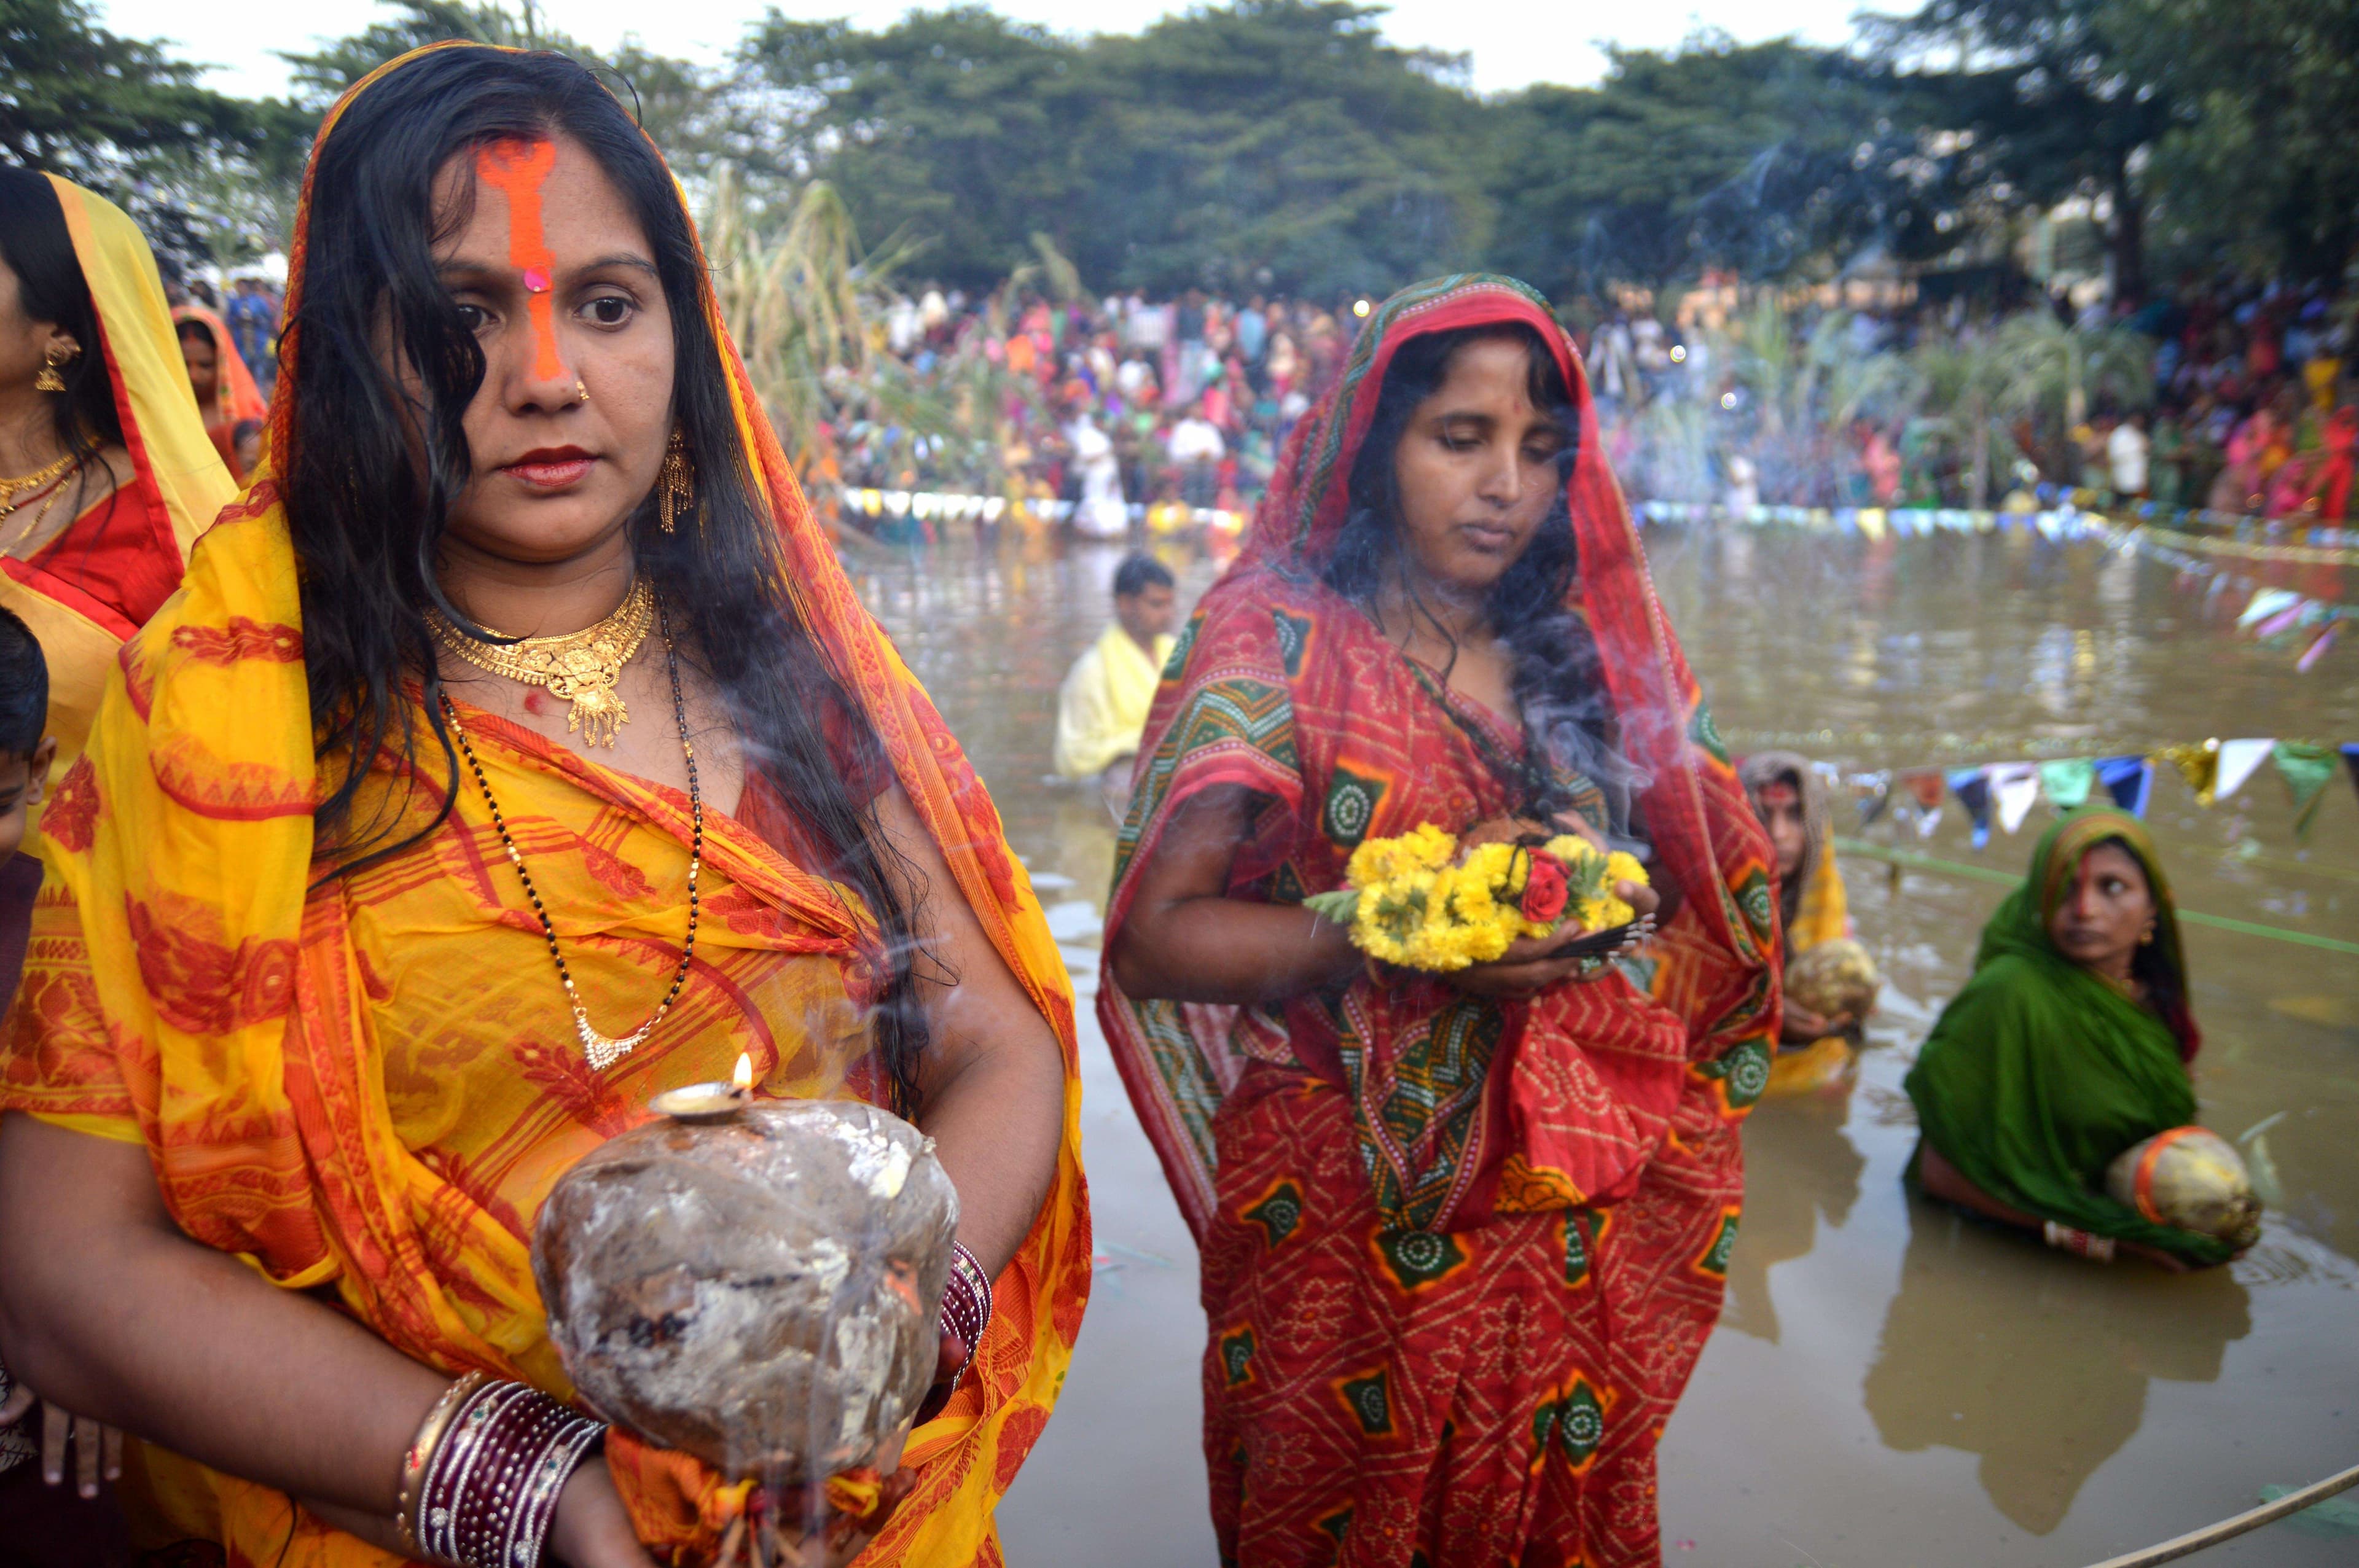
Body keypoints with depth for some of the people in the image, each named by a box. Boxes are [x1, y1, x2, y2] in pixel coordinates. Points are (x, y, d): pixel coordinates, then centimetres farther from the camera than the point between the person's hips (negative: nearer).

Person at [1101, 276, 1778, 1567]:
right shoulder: (1277, 642, -6)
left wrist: (1604, 892, -9)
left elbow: (1711, 904, 13)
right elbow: (1154, 934, -13)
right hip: (1351, 1240, -3)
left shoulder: (1583, 655, 6)